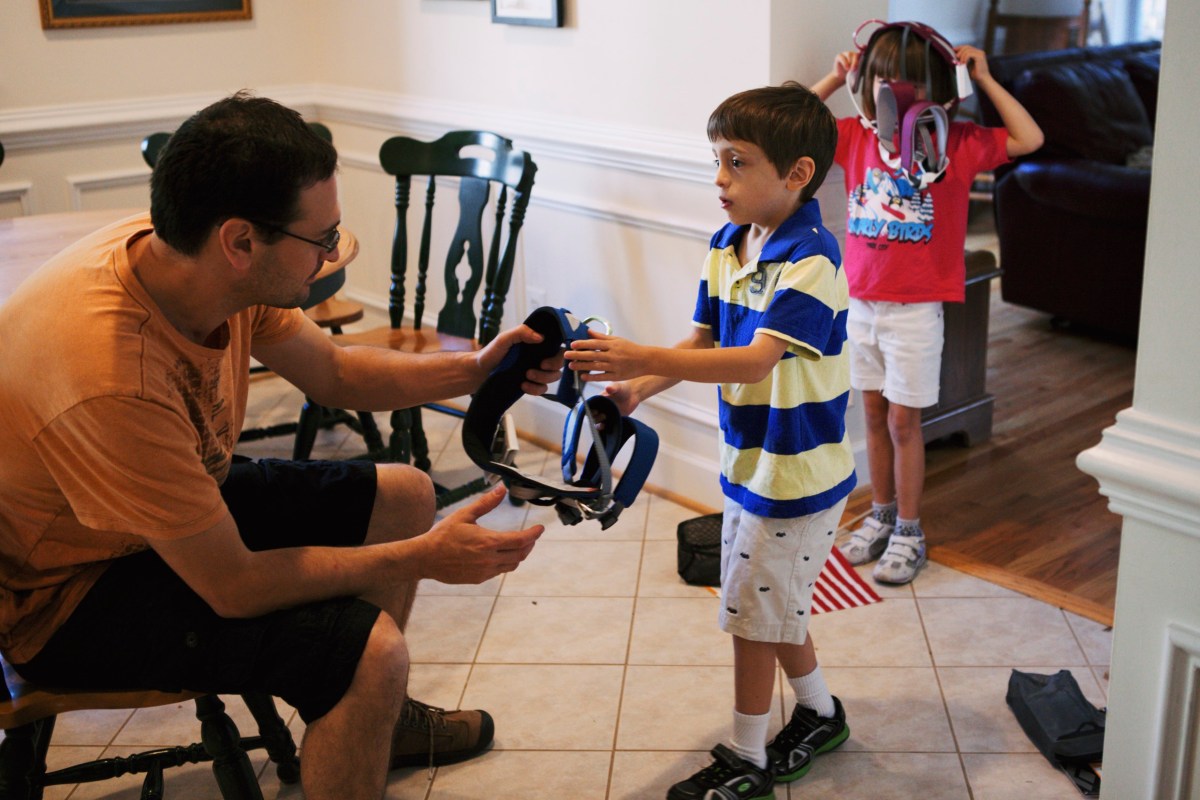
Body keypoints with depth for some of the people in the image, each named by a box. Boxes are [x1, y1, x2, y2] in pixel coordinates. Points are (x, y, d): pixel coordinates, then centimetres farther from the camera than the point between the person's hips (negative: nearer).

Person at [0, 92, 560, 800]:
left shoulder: (190, 258, -14)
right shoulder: (112, 381, -38)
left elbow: (333, 372, 4)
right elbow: (233, 585, -29)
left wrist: (475, 370, -6)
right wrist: (420, 559, -22)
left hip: (185, 506, 9)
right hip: (67, 595, -9)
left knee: (405, 495, 11)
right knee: (369, 649, -27)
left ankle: (376, 718, 29)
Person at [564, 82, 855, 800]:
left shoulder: (812, 260, -25)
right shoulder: (726, 247, 2)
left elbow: (755, 361, -34)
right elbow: (703, 341, 6)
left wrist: (643, 359, -40)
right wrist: (639, 387, -11)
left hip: (798, 474, -8)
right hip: (748, 463, 8)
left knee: (753, 613, 3)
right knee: (775, 606, 21)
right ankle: (820, 714, 42)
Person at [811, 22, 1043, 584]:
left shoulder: (955, 143, -6)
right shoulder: (856, 136, 2)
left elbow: (1030, 139, -9)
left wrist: (985, 79, -9)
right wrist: (835, 78, 2)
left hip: (915, 309, -4)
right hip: (863, 302, 4)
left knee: (903, 419, 3)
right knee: (874, 412, 14)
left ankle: (908, 533, 17)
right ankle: (881, 516, 30)